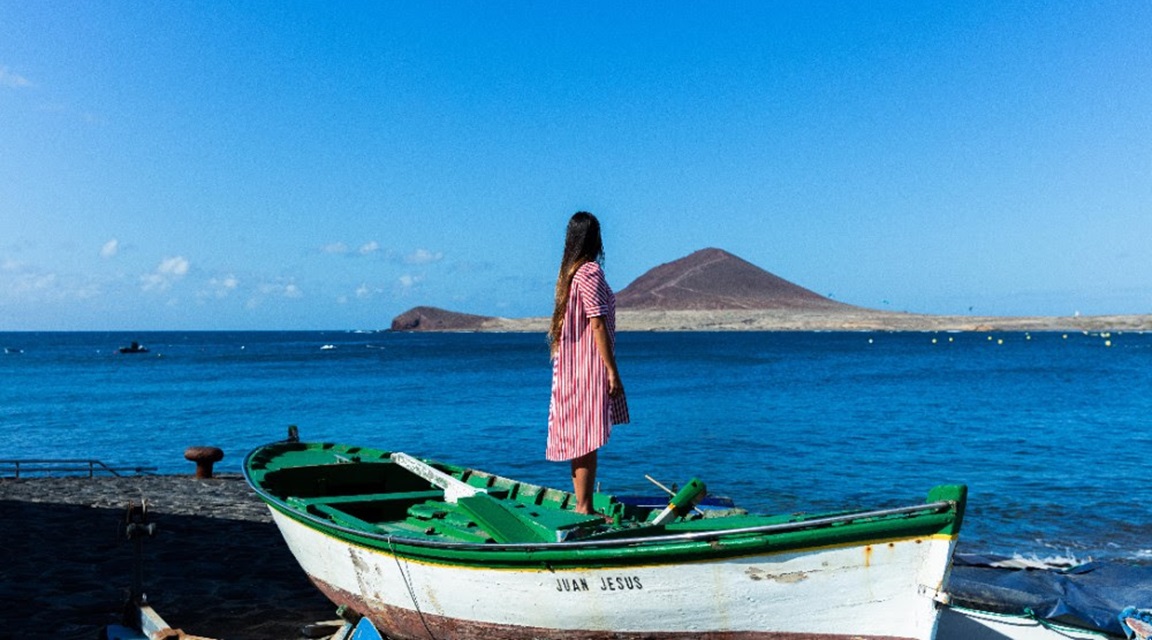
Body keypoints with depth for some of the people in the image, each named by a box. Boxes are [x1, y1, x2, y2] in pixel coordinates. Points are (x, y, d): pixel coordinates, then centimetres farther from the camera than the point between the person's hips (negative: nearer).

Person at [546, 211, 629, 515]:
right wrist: (612, 371, -15)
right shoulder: (590, 271, -13)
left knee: (580, 439, 11)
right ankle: (584, 507, -4)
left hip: (571, 367, 9)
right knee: (588, 439, -7)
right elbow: (597, 324, -17)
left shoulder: (569, 272, 14)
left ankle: (583, 505, 17)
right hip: (589, 367, -9)